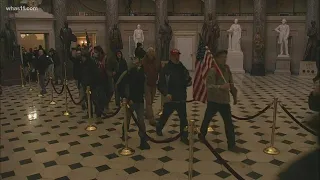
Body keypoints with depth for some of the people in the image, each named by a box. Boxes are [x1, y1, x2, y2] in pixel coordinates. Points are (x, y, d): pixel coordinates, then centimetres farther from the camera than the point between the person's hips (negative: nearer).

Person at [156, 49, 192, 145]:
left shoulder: (183, 68, 4)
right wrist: (166, 93, -24)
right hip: (170, 98, -3)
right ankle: (159, 127, 43)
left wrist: (189, 82, -9)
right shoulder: (166, 69, -10)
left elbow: (188, 80, 14)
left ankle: (184, 136, 16)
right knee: (165, 115, 15)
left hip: (181, 98, 3)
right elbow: (160, 84, -12)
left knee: (183, 118, 4)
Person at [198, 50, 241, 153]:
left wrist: (234, 96, 15)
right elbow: (209, 86, -28)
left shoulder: (227, 69, 3)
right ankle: (202, 135, 40)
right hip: (213, 100, -4)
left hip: (225, 100, 5)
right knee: (207, 119, 15)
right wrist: (221, 87, -42)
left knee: (229, 122, 2)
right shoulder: (212, 71, -17)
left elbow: (231, 84, 14)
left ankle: (231, 145, 10)